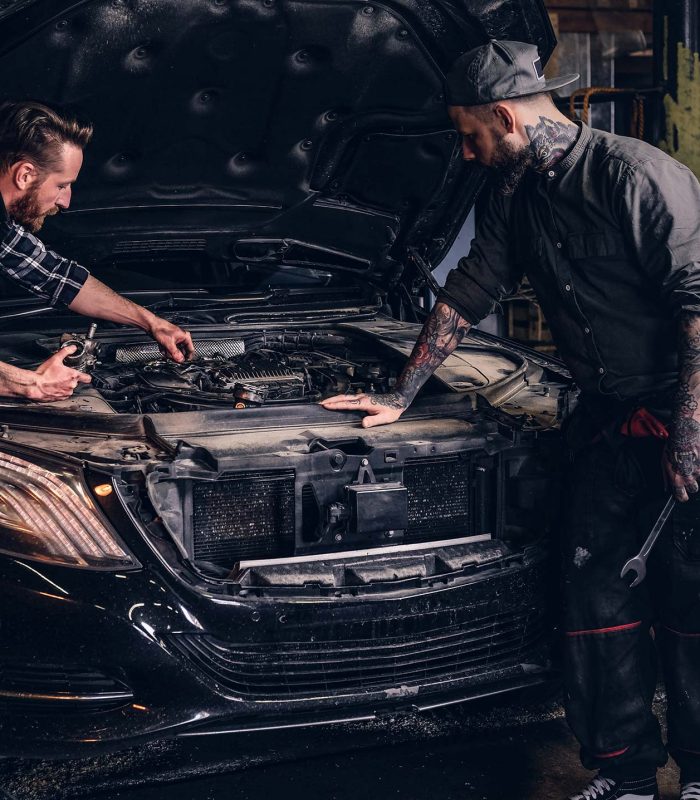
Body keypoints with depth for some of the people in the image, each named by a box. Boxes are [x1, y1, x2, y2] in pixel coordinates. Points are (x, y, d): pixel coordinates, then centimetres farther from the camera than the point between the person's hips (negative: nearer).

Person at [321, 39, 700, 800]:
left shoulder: (638, 176, -17)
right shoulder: (518, 199, 10)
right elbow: (462, 297, 19)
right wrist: (400, 396, 22)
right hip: (607, 421, 7)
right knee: (598, 588, 4)